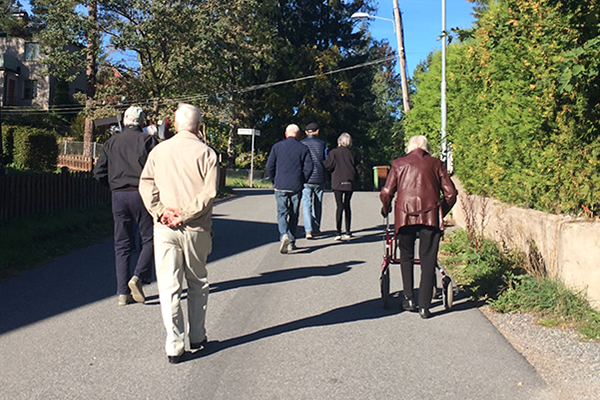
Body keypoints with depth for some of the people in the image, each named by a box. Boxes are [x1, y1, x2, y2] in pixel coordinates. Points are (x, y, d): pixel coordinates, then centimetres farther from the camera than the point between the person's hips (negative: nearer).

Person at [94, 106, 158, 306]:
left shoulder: (111, 142, 11)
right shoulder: (148, 140, -1)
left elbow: (99, 172, 8)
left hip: (118, 196, 4)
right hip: (141, 194, -4)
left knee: (122, 244, 7)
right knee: (149, 239, 7)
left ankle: (123, 292, 7)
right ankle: (137, 277, -13)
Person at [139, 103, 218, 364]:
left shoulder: (159, 150, 5)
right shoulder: (206, 152, -4)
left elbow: (146, 186, -3)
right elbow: (210, 191, -14)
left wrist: (161, 212, -9)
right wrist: (185, 214, -13)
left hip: (165, 228, 1)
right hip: (196, 229, -1)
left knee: (169, 286, 4)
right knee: (198, 283, 16)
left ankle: (174, 346, 3)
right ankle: (197, 337, 26)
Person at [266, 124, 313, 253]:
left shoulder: (277, 146, 2)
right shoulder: (303, 149, 1)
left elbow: (269, 166, 0)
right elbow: (308, 168, -3)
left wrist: (274, 181, 12)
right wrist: (301, 181, 10)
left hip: (280, 186, -1)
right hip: (296, 187, 1)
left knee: (282, 213, 3)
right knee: (293, 214, 11)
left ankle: (284, 235, -23)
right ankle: (291, 243, 15)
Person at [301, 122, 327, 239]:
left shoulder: (301, 144, 0)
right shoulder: (322, 144, 1)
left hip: (305, 180, -1)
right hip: (319, 179, 1)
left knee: (306, 204, 0)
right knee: (317, 204, 15)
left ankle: (308, 230, -13)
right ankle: (316, 228, 23)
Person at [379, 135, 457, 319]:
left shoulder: (399, 163, 13)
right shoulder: (436, 163, 15)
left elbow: (386, 193, 6)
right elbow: (450, 193, 10)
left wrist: (385, 209, 24)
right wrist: (442, 212, 25)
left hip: (404, 213, 0)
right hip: (431, 214, 0)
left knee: (406, 256, 18)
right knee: (428, 259, 3)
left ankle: (409, 298, 18)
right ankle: (424, 306, 1)